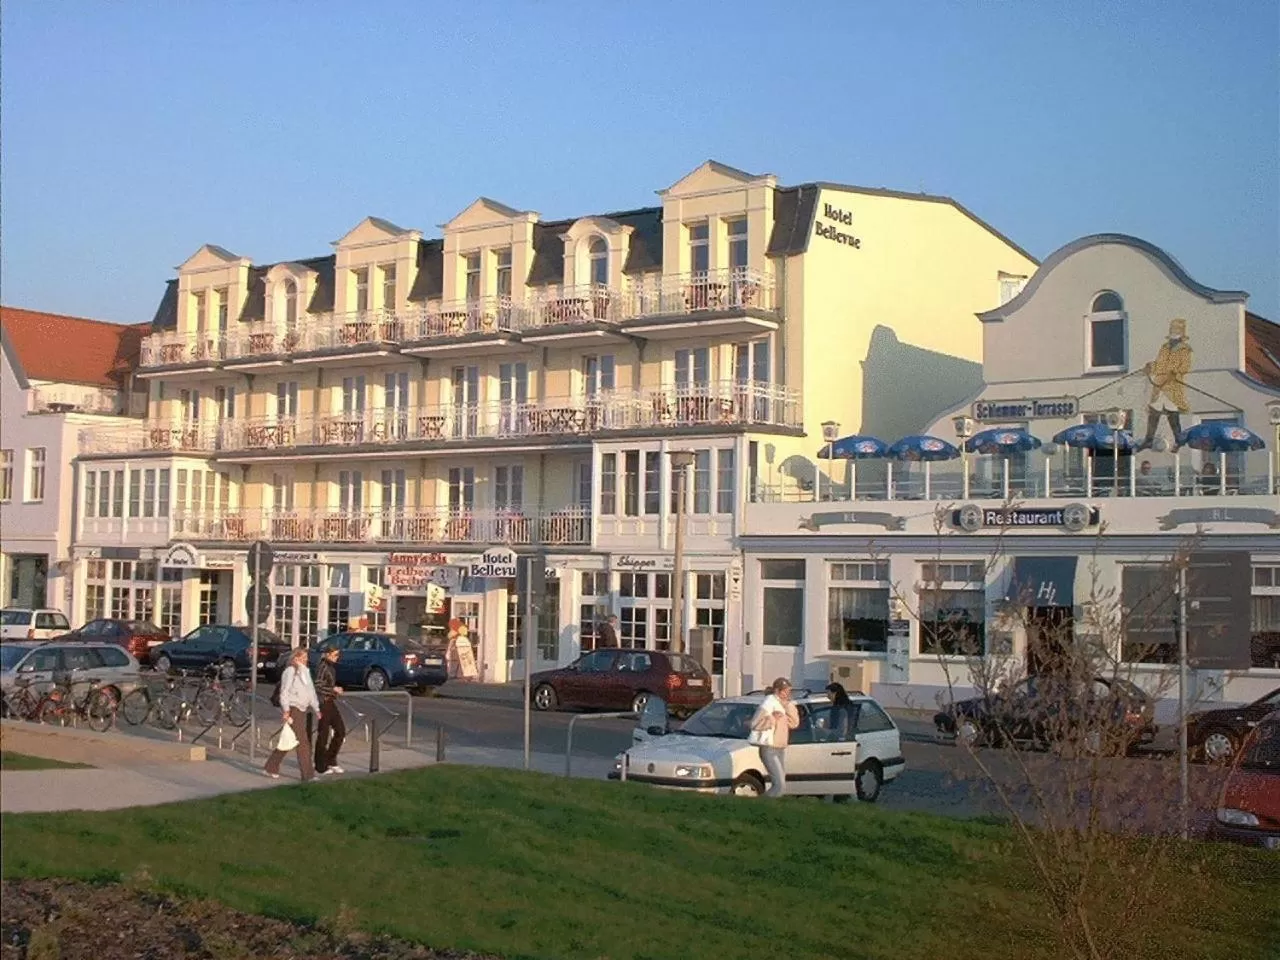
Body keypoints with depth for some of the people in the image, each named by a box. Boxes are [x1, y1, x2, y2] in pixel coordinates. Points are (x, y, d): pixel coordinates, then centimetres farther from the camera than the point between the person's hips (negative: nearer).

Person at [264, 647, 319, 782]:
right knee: (302, 742, -10)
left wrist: (316, 709, 21)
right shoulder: (290, 671, -9)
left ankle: (271, 768, 23)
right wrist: (286, 710, -20)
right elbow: (284, 692, -13)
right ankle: (307, 774, -8)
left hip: (302, 709, 9)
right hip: (292, 710, -9)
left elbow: (311, 691, 23)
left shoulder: (305, 671, 18)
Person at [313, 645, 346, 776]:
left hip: (331, 702, 9)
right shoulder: (323, 667, -14)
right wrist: (333, 689, -18)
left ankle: (331, 761, 18)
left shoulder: (331, 667, 13)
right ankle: (320, 768, 4)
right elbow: (317, 686, -20)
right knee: (323, 735, -3)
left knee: (340, 730, 10)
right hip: (324, 703, -9)